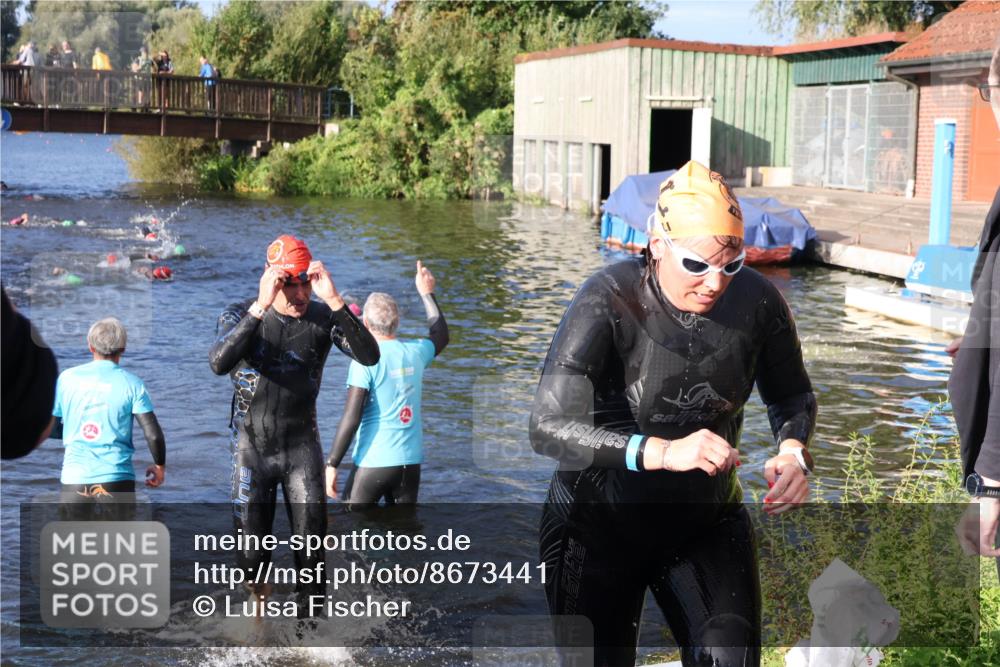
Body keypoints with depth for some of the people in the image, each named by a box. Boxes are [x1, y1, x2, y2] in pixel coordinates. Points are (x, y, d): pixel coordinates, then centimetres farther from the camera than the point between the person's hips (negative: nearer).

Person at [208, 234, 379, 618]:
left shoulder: (322, 319, -9)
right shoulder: (240, 315, -10)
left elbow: (370, 357, -26)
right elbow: (218, 364, -31)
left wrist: (334, 301, -36)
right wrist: (260, 308, -40)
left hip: (302, 446, 1)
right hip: (251, 447, 0)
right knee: (252, 550, 6)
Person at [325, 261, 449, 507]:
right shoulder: (415, 352, 4)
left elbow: (351, 419, -15)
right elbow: (441, 335, 28)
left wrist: (332, 464, -10)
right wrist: (427, 293, 36)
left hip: (373, 462, -5)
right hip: (411, 461, 5)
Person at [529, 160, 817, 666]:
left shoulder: (757, 301, -12)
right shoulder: (609, 302, -23)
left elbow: (792, 397, 6)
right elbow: (548, 427, -29)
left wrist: (793, 452, -17)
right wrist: (664, 451, -39)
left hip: (708, 523, 3)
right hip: (600, 526, -2)